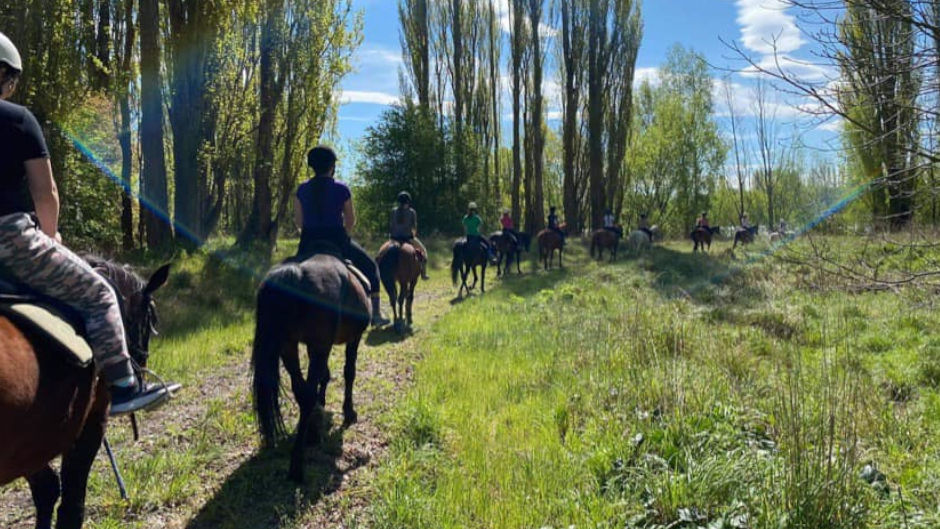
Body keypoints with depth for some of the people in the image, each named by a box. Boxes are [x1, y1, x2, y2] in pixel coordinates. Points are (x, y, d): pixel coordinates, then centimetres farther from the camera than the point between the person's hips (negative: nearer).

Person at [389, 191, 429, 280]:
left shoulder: (394, 211, 1)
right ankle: (423, 274, 14)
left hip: (395, 238, 3)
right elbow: (414, 226, -4)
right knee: (423, 250, 19)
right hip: (408, 237, -3)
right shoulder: (411, 212, -7)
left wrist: (391, 236, 14)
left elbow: (390, 225, 2)